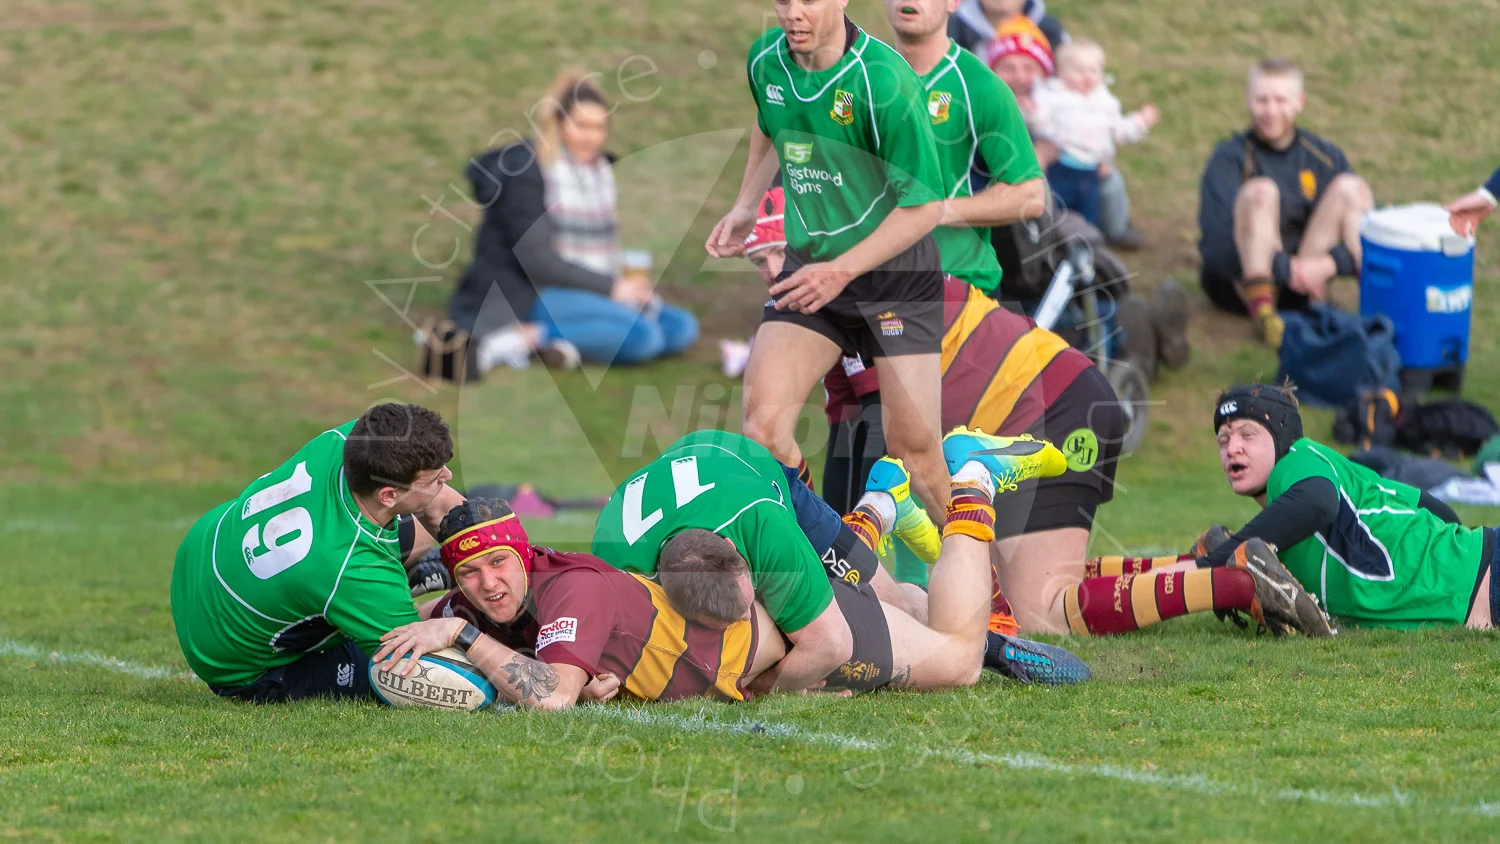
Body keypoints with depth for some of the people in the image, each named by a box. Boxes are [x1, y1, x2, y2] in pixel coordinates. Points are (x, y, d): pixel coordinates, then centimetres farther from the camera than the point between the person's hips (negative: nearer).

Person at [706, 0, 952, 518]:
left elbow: (925, 204, -18)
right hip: (809, 266, 5)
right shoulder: (766, 61, -3)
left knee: (913, 445, -5)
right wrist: (745, 207, 15)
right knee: (762, 419, -14)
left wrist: (842, 270, -22)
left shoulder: (883, 80, -22)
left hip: (896, 270, -5)